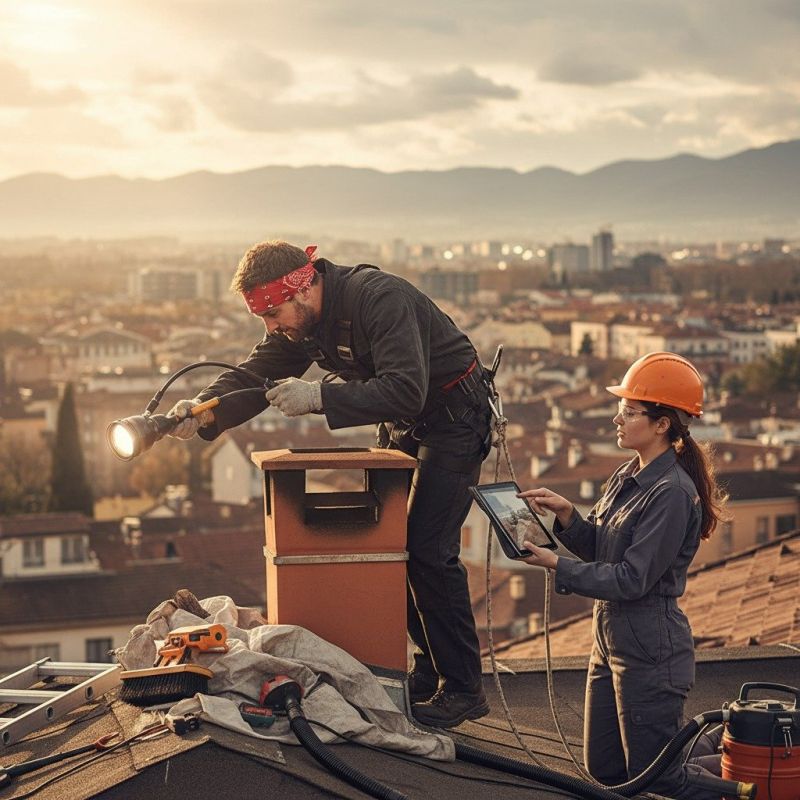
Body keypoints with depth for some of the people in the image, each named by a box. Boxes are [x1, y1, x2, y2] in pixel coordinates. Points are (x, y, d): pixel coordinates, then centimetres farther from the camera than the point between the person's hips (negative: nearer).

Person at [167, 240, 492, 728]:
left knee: (428, 549, -14)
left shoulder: (380, 300, -32)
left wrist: (319, 397, -46)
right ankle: (430, 670, 19)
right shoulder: (299, 322, -5)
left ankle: (463, 690, -5)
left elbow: (405, 392, -40)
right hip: (403, 424, 9)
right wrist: (205, 412, -24)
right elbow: (255, 376, -4)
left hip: (454, 417, -9)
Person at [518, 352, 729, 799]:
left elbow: (632, 578, -22)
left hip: (650, 651, -9)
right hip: (612, 641, 9)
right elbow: (598, 548, 11)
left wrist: (557, 566, -19)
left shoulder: (671, 493, -20)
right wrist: (565, 513, -5)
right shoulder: (628, 478, 8)